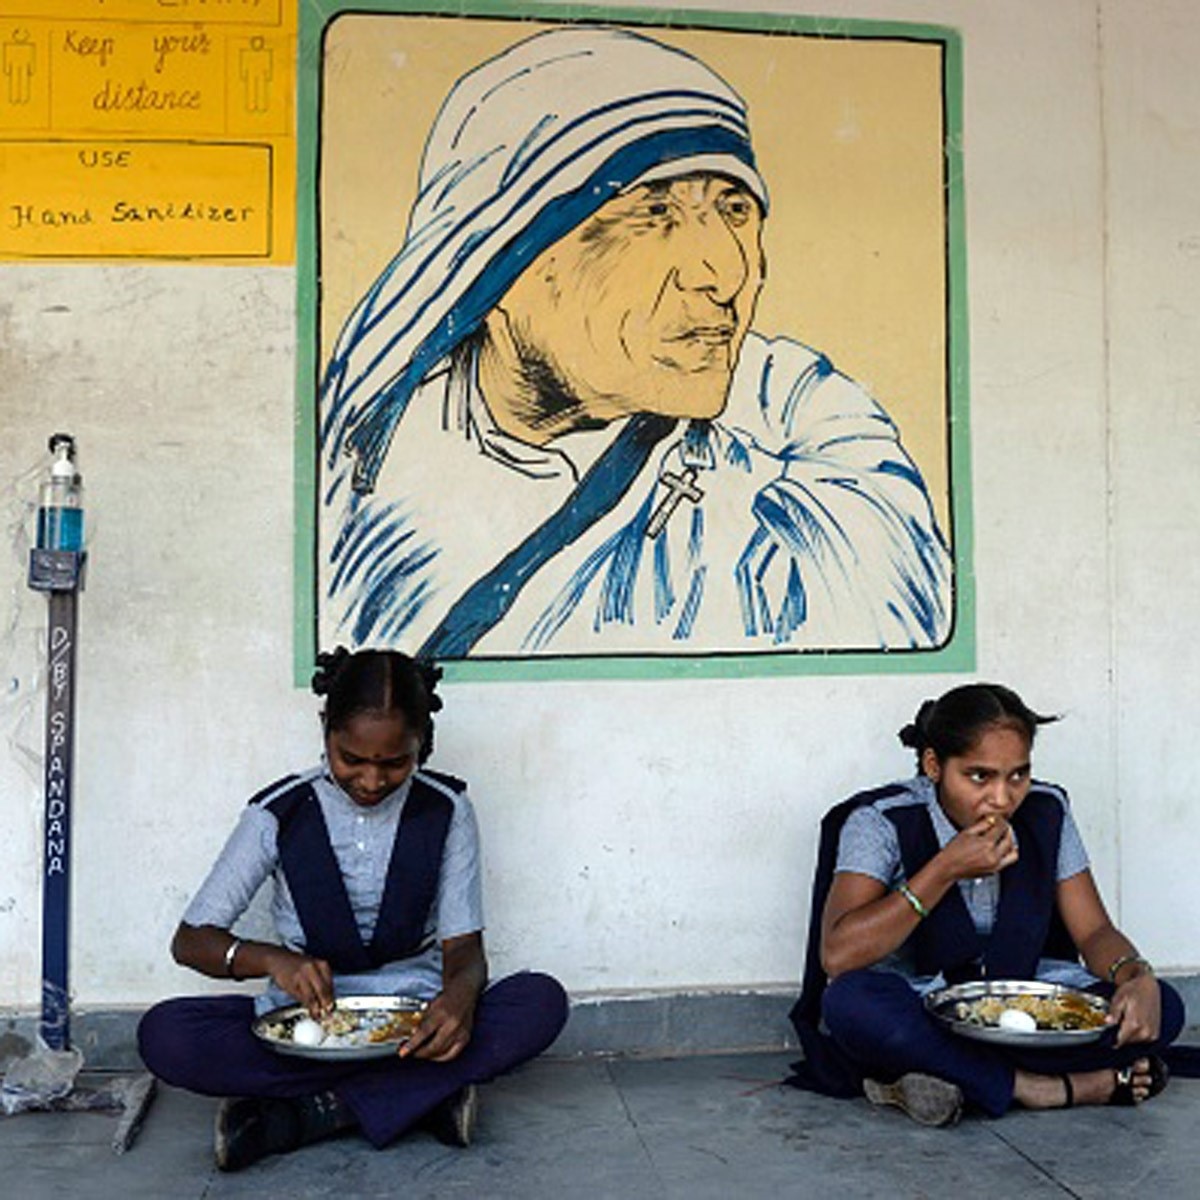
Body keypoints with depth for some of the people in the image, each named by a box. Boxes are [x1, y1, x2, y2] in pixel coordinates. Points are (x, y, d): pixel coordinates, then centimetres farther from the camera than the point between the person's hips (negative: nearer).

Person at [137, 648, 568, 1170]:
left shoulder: (446, 810, -1)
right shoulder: (281, 813, -4)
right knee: (163, 1033, -26)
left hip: (413, 1021, 0)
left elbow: (464, 948, -3)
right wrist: (270, 959, -23)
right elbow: (190, 940, -2)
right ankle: (425, 1094, -23)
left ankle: (300, 1115, -24)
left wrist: (461, 993, -28)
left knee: (542, 1001, -27)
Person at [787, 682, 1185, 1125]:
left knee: (1162, 1008, -18)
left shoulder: (1046, 811, -1)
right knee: (852, 1001, -37)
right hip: (916, 1016, -3)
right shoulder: (883, 822, -14)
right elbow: (837, 956, -25)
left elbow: (1094, 931, 2)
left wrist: (1138, 976, -22)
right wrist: (945, 870, -26)